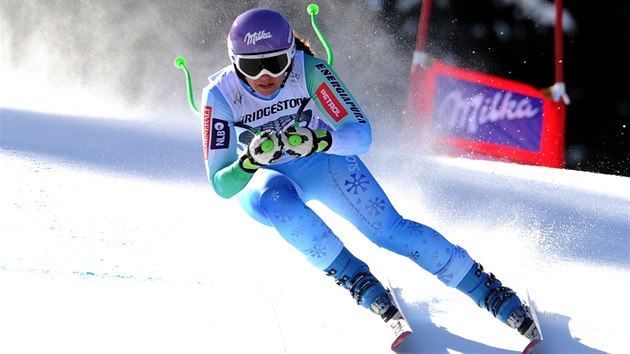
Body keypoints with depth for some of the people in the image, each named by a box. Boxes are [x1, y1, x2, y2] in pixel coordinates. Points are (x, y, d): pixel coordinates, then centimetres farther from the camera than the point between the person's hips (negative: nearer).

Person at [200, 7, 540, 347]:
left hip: (323, 160, 0)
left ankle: (495, 294, -9)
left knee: (389, 229, -16)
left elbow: (361, 134, -28)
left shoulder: (309, 71, -27)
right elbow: (221, 184, -25)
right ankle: (356, 278, -23)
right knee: (278, 201, -37)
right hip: (262, 180, 0)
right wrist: (250, 160, -46)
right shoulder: (221, 95, -26)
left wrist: (319, 139, -48)